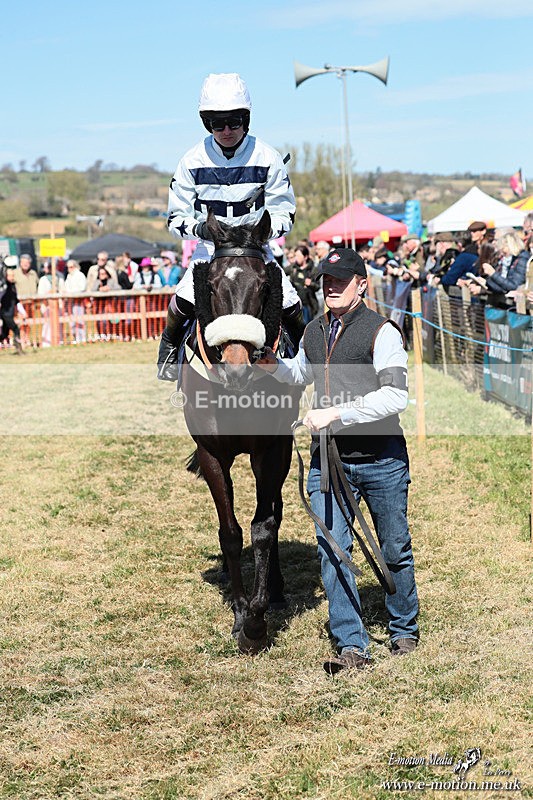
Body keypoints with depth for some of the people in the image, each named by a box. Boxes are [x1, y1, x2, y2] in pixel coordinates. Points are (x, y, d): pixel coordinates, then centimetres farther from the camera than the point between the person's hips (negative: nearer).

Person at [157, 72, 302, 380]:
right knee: (184, 300, -25)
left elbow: (285, 214, -1)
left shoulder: (268, 158, -7)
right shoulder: (193, 162, -6)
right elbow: (177, 217, 0)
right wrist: (199, 227, -23)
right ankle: (169, 347, 7)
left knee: (289, 303, -16)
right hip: (210, 249, 0)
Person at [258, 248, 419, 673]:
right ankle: (352, 647, 1)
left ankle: (405, 631, 30)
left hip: (380, 460, -5)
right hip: (328, 459, 5)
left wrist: (337, 413, -23)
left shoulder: (382, 331, -11)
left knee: (395, 550, 10)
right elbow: (301, 373, 31)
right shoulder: (314, 332, 10)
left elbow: (395, 396, -21)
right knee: (332, 551, -4)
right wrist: (274, 365, 9)